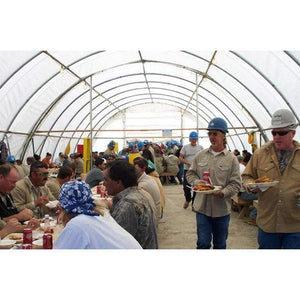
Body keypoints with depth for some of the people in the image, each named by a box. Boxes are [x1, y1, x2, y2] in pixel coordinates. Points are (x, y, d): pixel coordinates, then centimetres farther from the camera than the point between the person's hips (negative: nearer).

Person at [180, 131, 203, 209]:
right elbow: (180, 157, -2)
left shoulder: (200, 147, 6)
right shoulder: (185, 147, 2)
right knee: (186, 187, 1)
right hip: (187, 170, -1)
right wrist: (188, 163, -15)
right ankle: (188, 200, 28)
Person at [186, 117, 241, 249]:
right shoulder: (200, 155, 5)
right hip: (202, 207, 1)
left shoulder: (231, 159, -3)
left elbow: (236, 183, -5)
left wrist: (223, 192, -22)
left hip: (222, 209, -1)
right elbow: (190, 173, 12)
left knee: (220, 244, 15)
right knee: (203, 243, 4)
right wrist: (197, 182, -9)